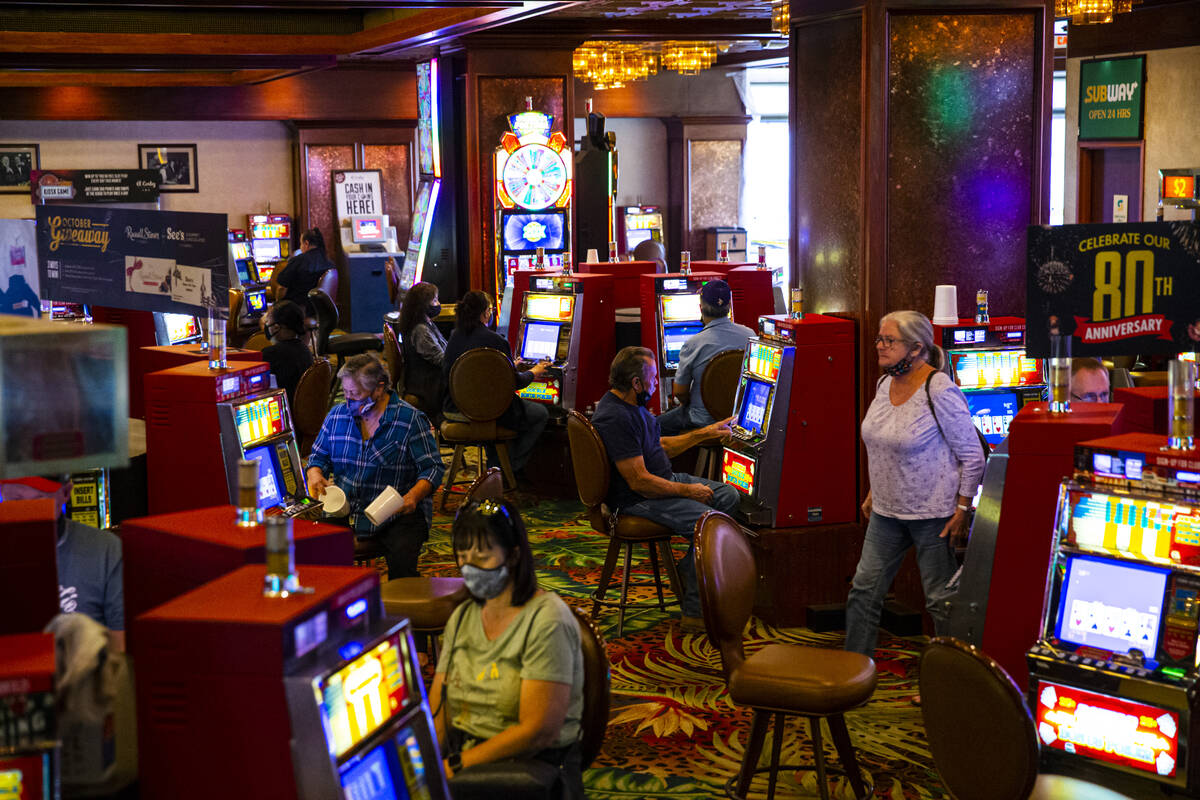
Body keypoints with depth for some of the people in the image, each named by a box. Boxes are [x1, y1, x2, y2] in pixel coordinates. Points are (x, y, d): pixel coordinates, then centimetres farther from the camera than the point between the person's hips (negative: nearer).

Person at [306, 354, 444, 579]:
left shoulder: (410, 420, -4)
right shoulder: (337, 415, 10)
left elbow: (433, 468, -3)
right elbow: (319, 456, 21)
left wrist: (414, 495, -21)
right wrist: (315, 474, -3)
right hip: (345, 510, 4)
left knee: (401, 562, -29)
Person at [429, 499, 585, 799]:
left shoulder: (548, 621, -11)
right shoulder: (462, 617, 12)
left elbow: (539, 731, -17)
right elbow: (436, 710, 9)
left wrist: (454, 765, -18)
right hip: (461, 761, 6)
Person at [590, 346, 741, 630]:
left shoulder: (632, 405, 7)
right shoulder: (615, 418, -25)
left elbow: (660, 447, 22)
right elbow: (640, 482, -26)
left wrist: (704, 433, 18)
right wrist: (687, 491, -16)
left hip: (663, 479, 11)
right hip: (636, 500, -11)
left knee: (729, 496, 7)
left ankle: (688, 570, 11)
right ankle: (696, 612, -15)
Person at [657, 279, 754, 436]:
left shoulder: (693, 345, -21)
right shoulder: (750, 335, -7)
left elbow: (679, 392, -11)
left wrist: (687, 404, 11)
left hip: (704, 421, -5)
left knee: (656, 425, 19)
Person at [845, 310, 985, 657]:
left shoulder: (940, 391, -19)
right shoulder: (885, 384, 4)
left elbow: (972, 456, -14)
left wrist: (962, 510, -15)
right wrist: (873, 493, 17)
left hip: (932, 512, -7)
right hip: (887, 510, 7)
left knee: (940, 599, 3)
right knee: (864, 589, 8)